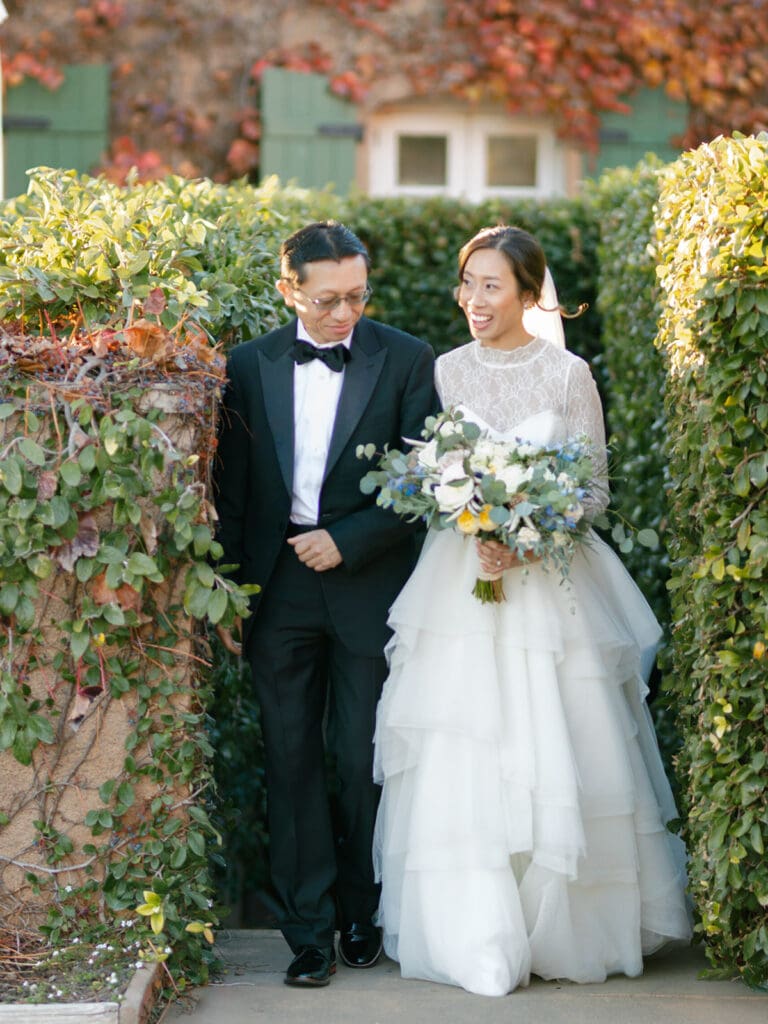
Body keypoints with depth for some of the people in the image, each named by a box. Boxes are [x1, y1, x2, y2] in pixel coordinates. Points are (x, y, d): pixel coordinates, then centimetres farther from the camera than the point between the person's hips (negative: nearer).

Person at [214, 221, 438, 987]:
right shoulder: (250, 365, 4)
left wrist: (348, 541, -12)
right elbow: (232, 488, 7)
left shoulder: (405, 360, -2)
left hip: (367, 588, -2)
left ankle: (361, 915, 22)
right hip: (278, 590, 2)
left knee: (365, 759, 5)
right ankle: (308, 928, 11)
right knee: (292, 759, 4)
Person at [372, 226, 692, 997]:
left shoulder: (568, 374, -1)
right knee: (459, 757, -3)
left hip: (551, 580, -1)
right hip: (458, 580, 2)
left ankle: (566, 930, 17)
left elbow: (594, 489, -1)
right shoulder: (444, 372, 6)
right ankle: (476, 937, 6)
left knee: (554, 757, 0)